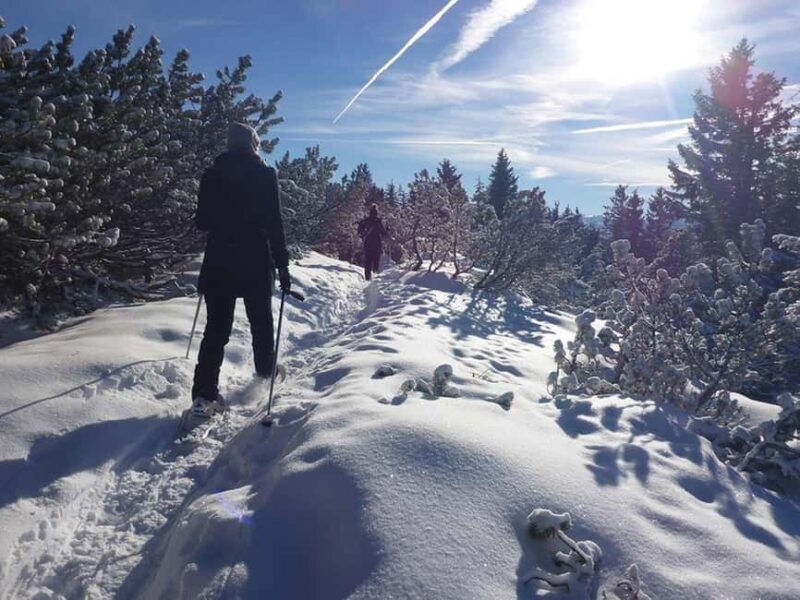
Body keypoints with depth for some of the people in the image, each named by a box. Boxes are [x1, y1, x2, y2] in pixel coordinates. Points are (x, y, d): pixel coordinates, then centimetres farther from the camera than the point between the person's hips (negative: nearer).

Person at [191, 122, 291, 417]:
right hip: (256, 263, -2)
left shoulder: (212, 175, 4)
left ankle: (204, 393, -4)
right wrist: (282, 265, -5)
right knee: (261, 321, 17)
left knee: (216, 327, 4)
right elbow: (274, 223, -9)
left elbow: (202, 221, 5)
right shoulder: (264, 174, -5)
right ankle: (265, 373, 33)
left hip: (218, 262, 2)